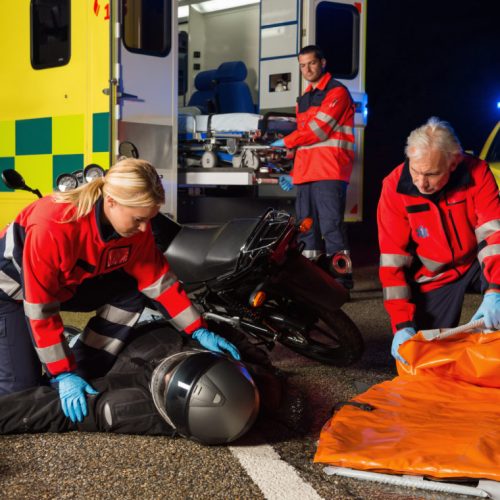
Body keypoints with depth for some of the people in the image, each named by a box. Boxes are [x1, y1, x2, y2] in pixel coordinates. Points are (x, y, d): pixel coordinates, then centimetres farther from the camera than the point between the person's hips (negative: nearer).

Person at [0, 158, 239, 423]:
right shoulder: (52, 225, -39)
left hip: (66, 284, 6)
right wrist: (64, 374, -31)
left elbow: (158, 279, -10)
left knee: (131, 293, -15)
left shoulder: (135, 226, -20)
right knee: (22, 384, -18)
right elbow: (40, 305, -33)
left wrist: (199, 331, -15)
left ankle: (82, 375, -8)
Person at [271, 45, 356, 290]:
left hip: (329, 173, -8)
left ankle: (342, 277, -10)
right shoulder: (303, 100, 25)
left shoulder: (337, 92, -1)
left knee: (331, 226, -13)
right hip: (305, 175, 8)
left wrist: (285, 142, 0)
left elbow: (318, 129, -11)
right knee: (307, 228, 7)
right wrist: (293, 174, 22)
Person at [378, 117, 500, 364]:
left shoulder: (476, 172, -20)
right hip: (434, 278, 0)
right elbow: (392, 259, -20)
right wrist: (403, 325, -26)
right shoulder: (395, 186, -21)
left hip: (476, 263, 0)